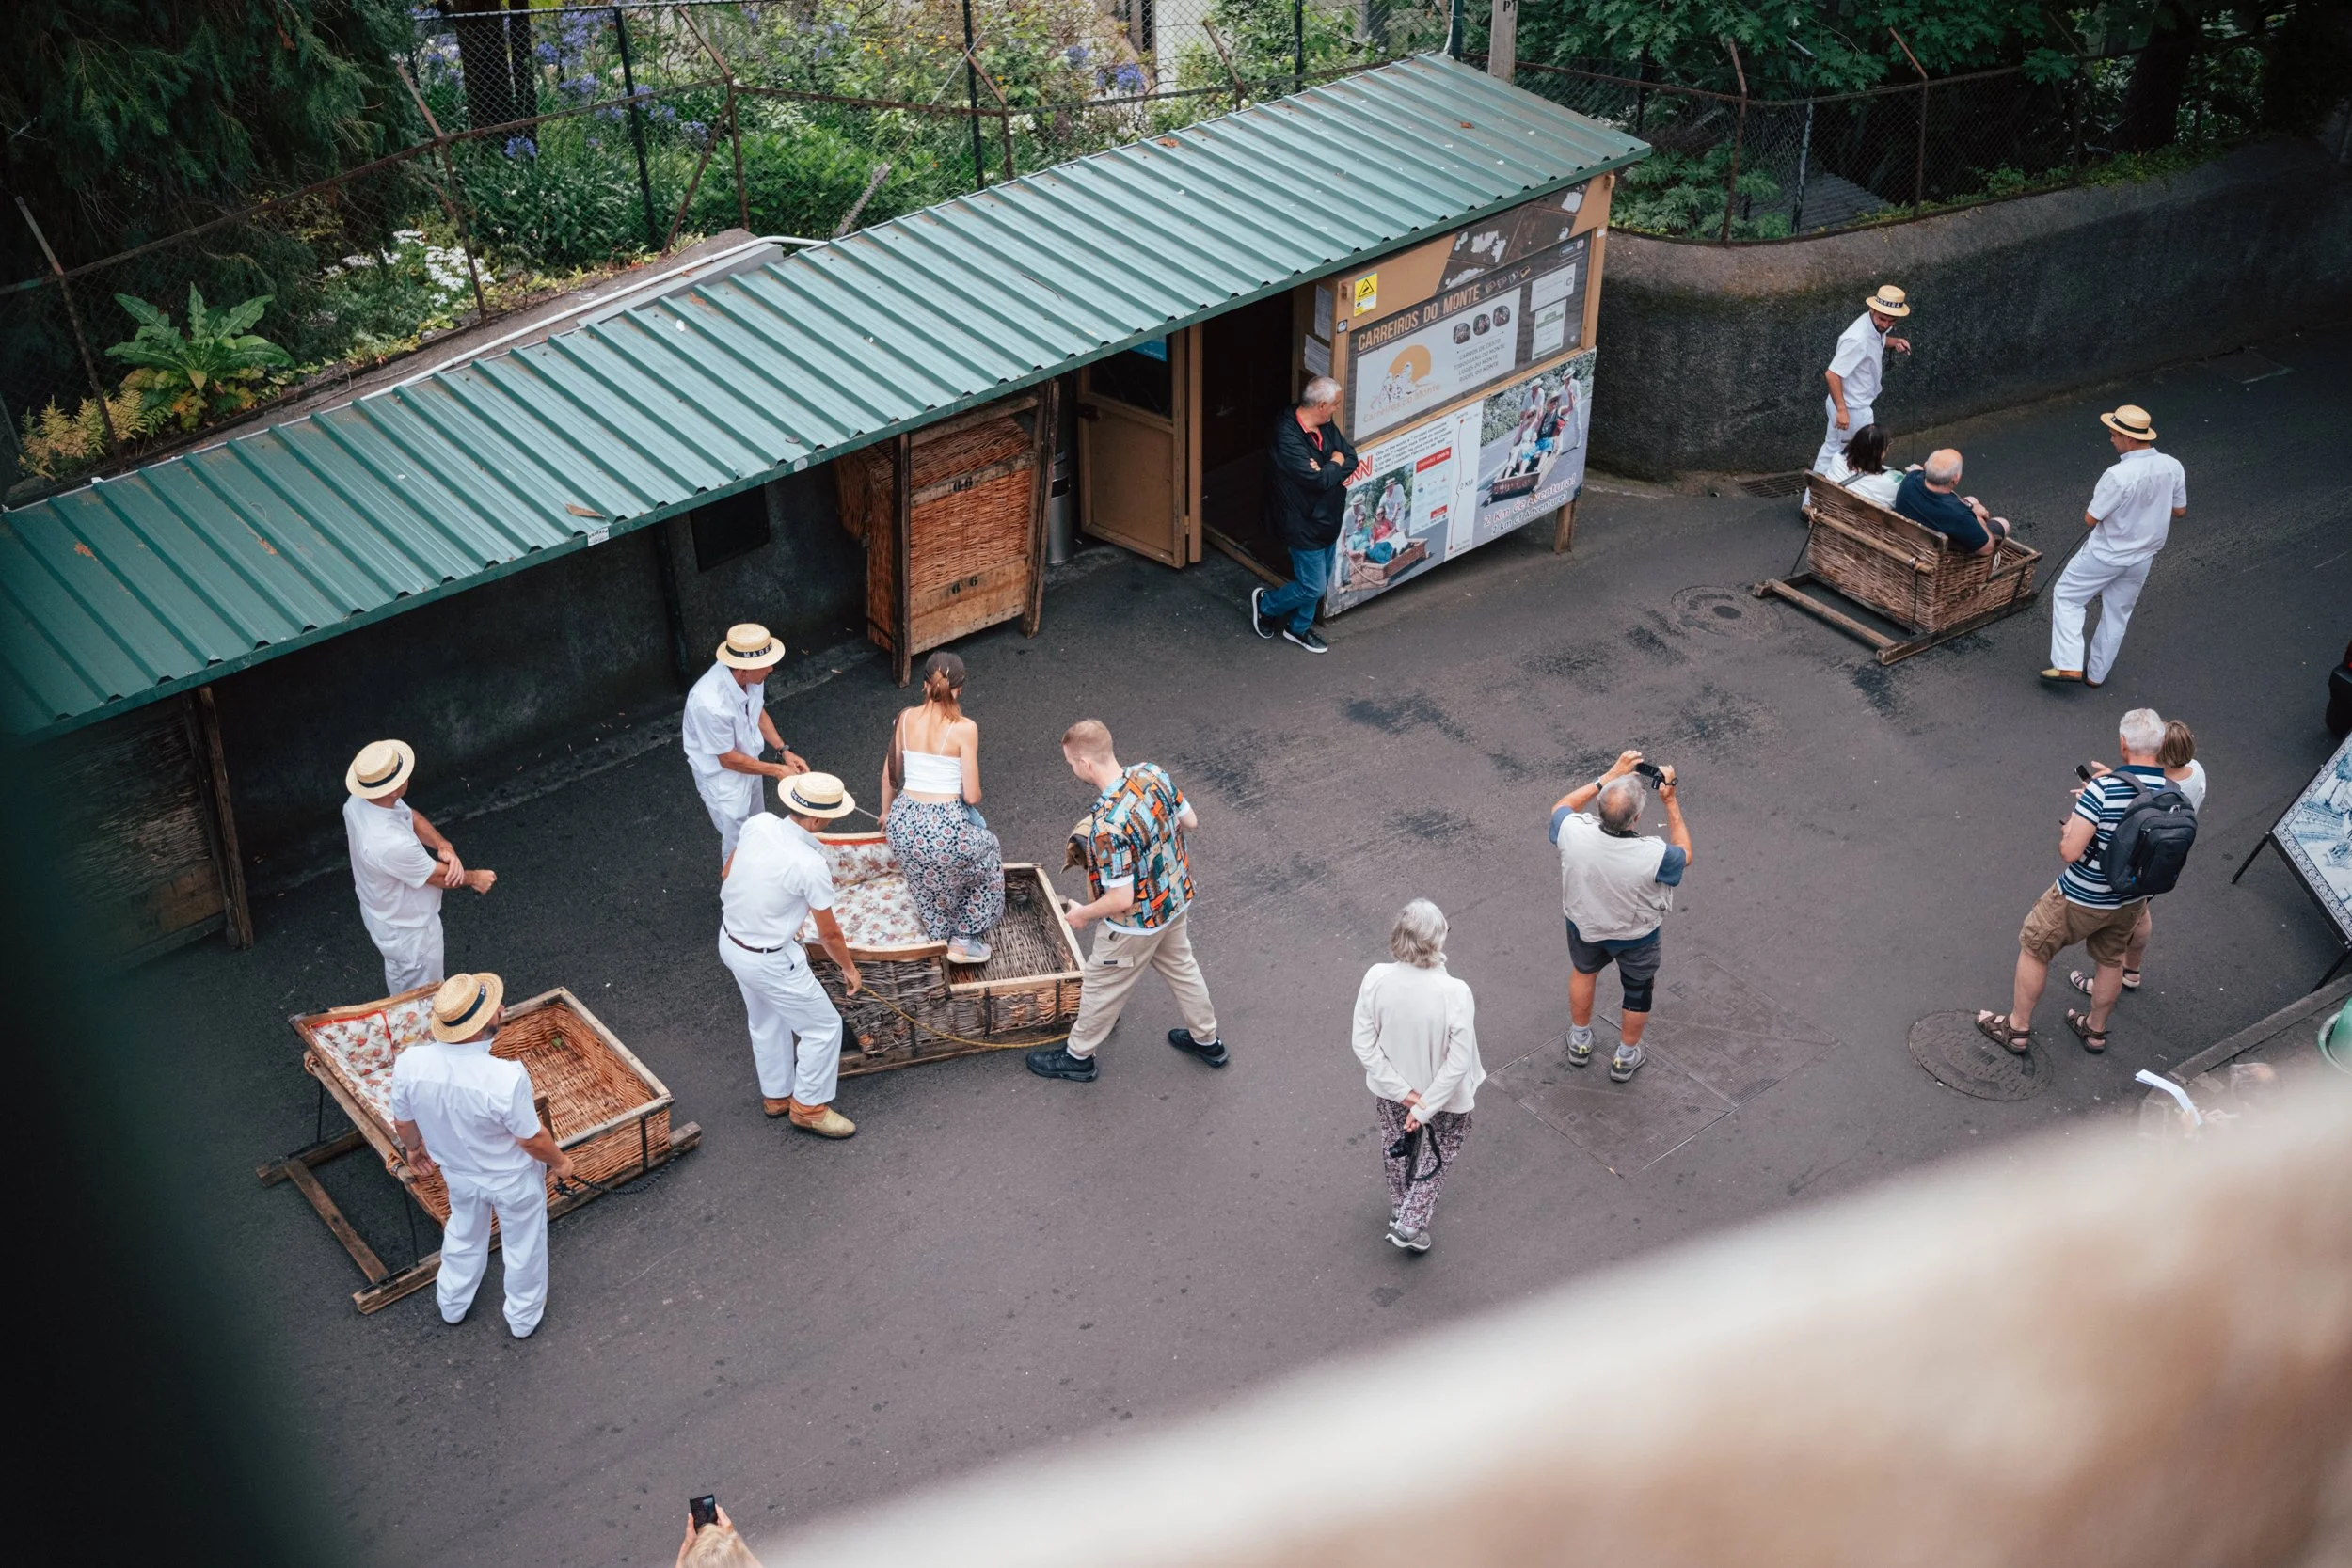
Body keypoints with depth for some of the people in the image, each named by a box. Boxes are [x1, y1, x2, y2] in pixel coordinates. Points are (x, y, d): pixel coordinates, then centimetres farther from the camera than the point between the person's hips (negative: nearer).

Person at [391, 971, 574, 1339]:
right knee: (523, 1245, 26)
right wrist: (560, 1162, -3)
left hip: (458, 1173, 4)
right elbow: (532, 1140, -25)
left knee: (464, 1233, 34)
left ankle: (453, 1304, 59)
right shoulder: (507, 1078, -42)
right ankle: (523, 1317, 51)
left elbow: (403, 1122, -8)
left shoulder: (409, 1064, -29)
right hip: (513, 1180, -3)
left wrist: (412, 1148, 15)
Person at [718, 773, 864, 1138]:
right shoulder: (811, 866, -29)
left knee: (766, 1023, 29)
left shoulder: (758, 823, -12)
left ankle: (776, 1095, 48)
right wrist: (849, 968, 5)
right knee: (823, 1027, 13)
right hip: (769, 962, -8)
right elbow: (829, 934, -14)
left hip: (730, 940, 8)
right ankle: (808, 1107, 28)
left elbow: (727, 875, 7)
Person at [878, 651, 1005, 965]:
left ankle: (938, 932, 51)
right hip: (945, 826, -4)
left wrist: (886, 812, 32)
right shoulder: (964, 729, -12)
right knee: (988, 854, 28)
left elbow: (890, 776, 14)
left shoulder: (906, 719, 1)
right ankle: (963, 939, 30)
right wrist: (974, 799, 13)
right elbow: (971, 796, -11)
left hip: (904, 822, 4)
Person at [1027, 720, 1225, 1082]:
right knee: (1181, 967, 30)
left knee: (1101, 986, 17)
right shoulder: (1153, 773, -16)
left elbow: (1121, 899, -31)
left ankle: (1078, 1057, 39)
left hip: (1137, 923, -7)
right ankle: (1207, 1040, 49)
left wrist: (1083, 914, -13)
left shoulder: (1108, 825, -38)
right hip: (1176, 898, 7)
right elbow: (1190, 821, 1)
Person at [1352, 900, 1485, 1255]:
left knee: (1397, 1148, 31)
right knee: (1443, 1151, 29)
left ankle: (1401, 1210, 54)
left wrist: (1402, 1090, -10)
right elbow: (1458, 1063, -27)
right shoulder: (1455, 993, -34)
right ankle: (1410, 1223, 30)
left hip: (1391, 1088, 3)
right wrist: (1426, 1109, -16)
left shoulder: (1376, 979, -27)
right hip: (1443, 1092, -3)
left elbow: (1364, 1045, -17)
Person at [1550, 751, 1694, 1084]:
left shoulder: (1574, 832, -36)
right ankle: (1625, 1058, 49)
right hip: (1637, 936, -2)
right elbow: (1684, 857, -15)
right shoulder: (1653, 855, -41)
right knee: (1638, 991, 27)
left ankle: (1579, 1042, 54)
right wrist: (1670, 802, -17)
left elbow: (1561, 806, -10)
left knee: (1583, 970, 34)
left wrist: (1609, 776, -12)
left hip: (1584, 924, 2)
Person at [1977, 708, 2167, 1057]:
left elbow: (2070, 851, -30)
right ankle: (2095, 1029, 48)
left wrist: (2075, 814, -9)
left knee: (2034, 949, 18)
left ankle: (2017, 1028, 31)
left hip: (2082, 898, -5)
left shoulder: (2103, 789, -31)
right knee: (2111, 959, 28)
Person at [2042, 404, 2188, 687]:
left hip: (2107, 554, -6)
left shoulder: (2118, 475, -31)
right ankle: (2096, 674, 34)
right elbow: (2180, 510, 3)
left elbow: (2090, 520, -21)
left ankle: (2069, 664, 5)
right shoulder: (2173, 467, -12)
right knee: (2117, 614, 21)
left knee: (2067, 598, 14)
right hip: (2143, 557, 6)